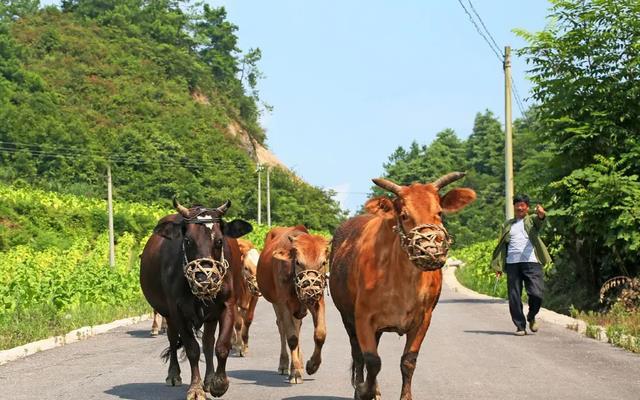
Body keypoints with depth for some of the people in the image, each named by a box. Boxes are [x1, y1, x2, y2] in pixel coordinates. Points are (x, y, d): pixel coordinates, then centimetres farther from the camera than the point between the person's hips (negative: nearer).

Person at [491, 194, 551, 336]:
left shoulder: (532, 220, 13)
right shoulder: (508, 225, 21)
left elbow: (539, 221, -12)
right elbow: (502, 245, 18)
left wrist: (541, 214, -37)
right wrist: (498, 266, 9)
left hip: (531, 262, -3)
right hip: (512, 263, 3)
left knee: (536, 294, -12)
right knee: (514, 297, -1)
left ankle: (531, 317, 15)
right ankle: (520, 326, 8)